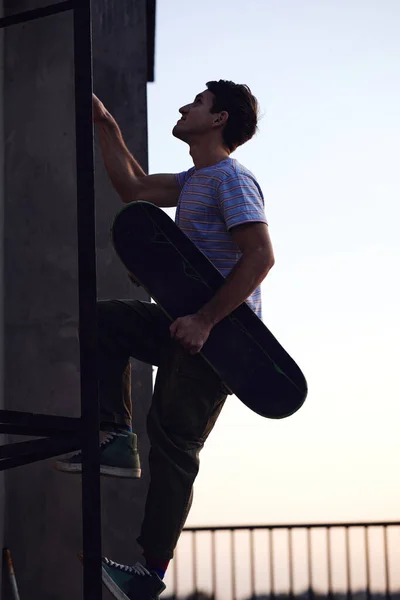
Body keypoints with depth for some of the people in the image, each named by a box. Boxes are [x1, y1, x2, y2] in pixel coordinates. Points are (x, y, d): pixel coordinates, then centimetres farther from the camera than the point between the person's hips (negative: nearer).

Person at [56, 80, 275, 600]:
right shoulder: (195, 181, 19)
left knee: (173, 442, -9)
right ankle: (118, 439, 3)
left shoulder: (230, 178, -12)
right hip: (189, 322, 9)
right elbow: (134, 188, 31)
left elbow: (260, 255, -22)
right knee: (103, 319, 9)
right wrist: (105, 125, 27)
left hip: (221, 332, -9)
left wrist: (206, 320, -26)